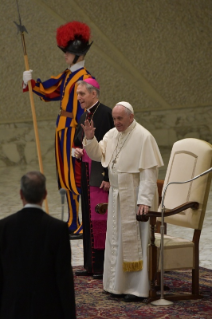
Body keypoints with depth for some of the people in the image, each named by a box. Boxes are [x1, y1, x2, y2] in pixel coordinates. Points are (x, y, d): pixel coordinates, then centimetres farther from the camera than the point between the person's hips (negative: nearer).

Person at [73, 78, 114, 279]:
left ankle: (104, 266, -1)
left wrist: (108, 177, -20)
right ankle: (91, 265, 17)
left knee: (99, 219, -7)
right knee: (88, 218, 10)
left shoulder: (105, 114, -12)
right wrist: (77, 151, 0)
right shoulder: (84, 117, 14)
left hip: (101, 174, -9)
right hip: (87, 173, 9)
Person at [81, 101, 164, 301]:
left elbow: (149, 172, -19)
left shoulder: (143, 137, -16)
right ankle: (120, 285, 21)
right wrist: (89, 138, -5)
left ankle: (138, 288, 5)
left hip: (135, 197, -7)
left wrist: (145, 200, -24)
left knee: (135, 241, -3)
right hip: (117, 197, 7)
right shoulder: (112, 135, 6)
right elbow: (97, 155, 13)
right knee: (116, 240, 11)